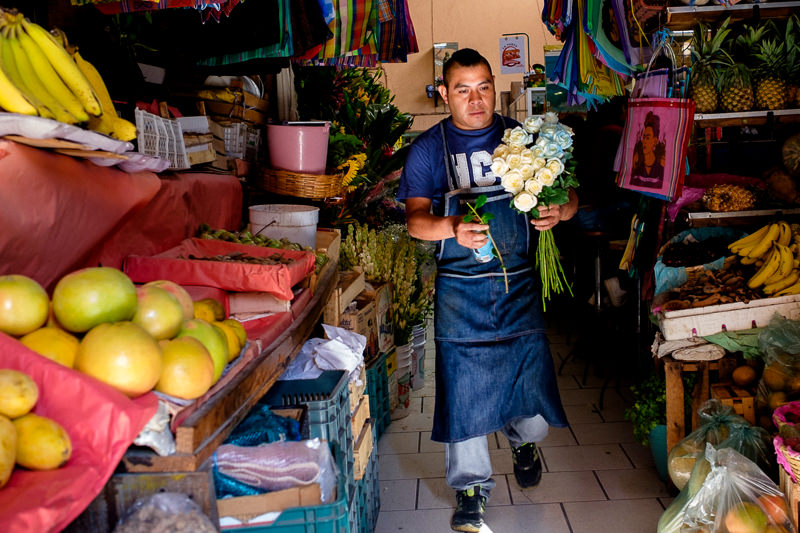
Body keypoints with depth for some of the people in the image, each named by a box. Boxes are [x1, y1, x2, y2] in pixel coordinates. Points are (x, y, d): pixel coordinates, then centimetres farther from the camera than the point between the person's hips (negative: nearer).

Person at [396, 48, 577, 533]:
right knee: (463, 383, 2)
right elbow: (416, 218, -8)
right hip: (460, 289, -1)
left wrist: (559, 210, -18)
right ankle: (471, 485, 20)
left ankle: (525, 441, 43)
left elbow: (568, 195, 7)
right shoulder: (428, 148, 2)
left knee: (531, 371, 7)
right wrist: (452, 228, -29)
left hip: (520, 283, 2)